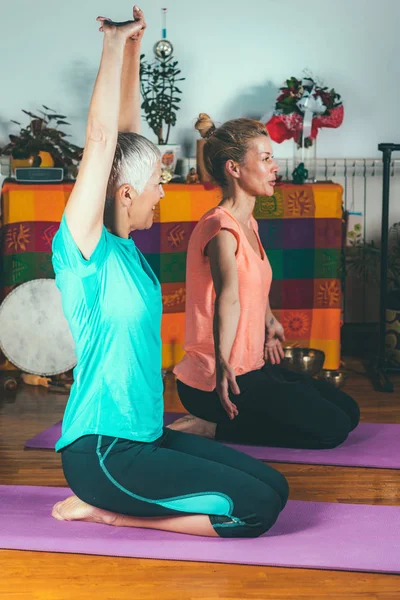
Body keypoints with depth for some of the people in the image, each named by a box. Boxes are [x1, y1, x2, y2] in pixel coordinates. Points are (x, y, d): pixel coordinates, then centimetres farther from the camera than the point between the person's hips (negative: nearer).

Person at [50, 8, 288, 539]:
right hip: (101, 451, -9)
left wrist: (133, 45, 4)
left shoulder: (121, 244, 5)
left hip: (144, 436, 9)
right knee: (259, 507, -12)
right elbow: (101, 137, -22)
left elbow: (125, 132, 7)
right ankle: (103, 508, -1)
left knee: (271, 487, 6)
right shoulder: (84, 249, -16)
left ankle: (108, 503, 11)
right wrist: (115, 42, -15)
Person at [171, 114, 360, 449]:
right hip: (222, 380, -10)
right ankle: (210, 428, -6)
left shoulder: (249, 223, 10)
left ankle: (214, 423, 9)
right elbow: (228, 297, -40)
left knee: (348, 412, 14)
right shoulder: (221, 227, -20)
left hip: (254, 368, 10)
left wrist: (270, 322, 35)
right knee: (332, 428, -9)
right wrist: (223, 363, -52)